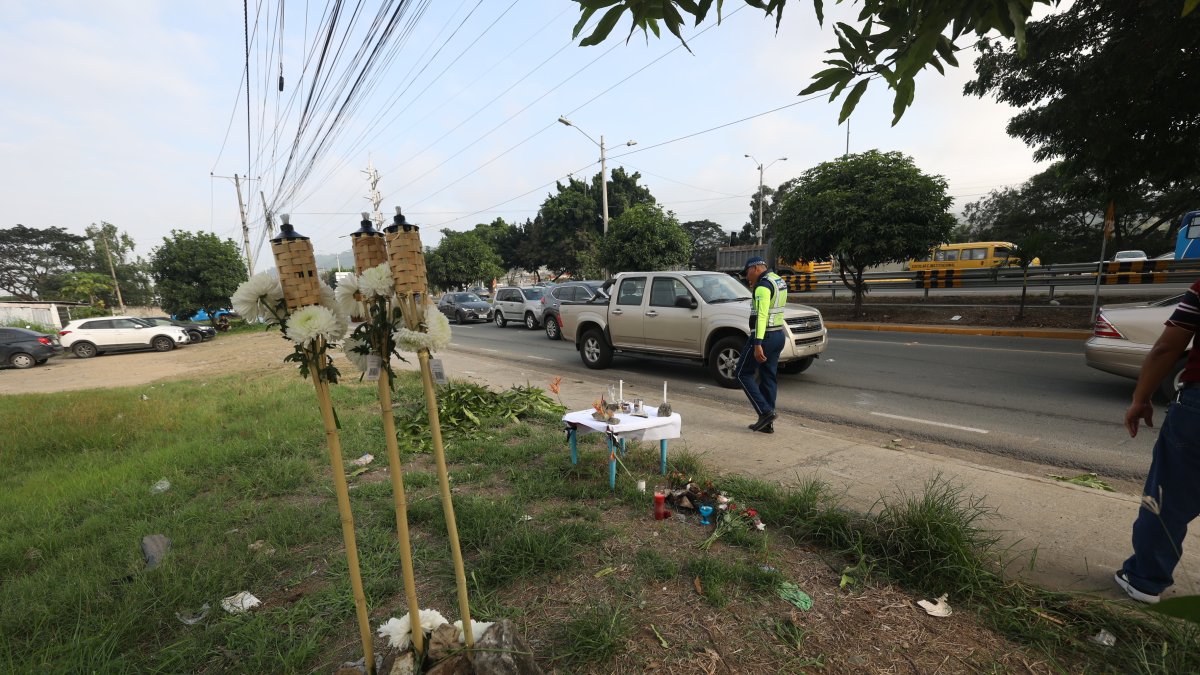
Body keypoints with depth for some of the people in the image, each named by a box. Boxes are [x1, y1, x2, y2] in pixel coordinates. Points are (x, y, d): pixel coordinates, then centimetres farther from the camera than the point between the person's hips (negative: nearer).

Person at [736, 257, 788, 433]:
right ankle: (767, 422, 15)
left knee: (743, 374, 3)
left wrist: (758, 344, -30)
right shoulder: (779, 281, 15)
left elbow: (761, 315, -25)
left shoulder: (763, 285, -16)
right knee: (768, 378, 11)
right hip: (778, 335, 9)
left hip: (764, 336, -9)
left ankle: (765, 411, -3)